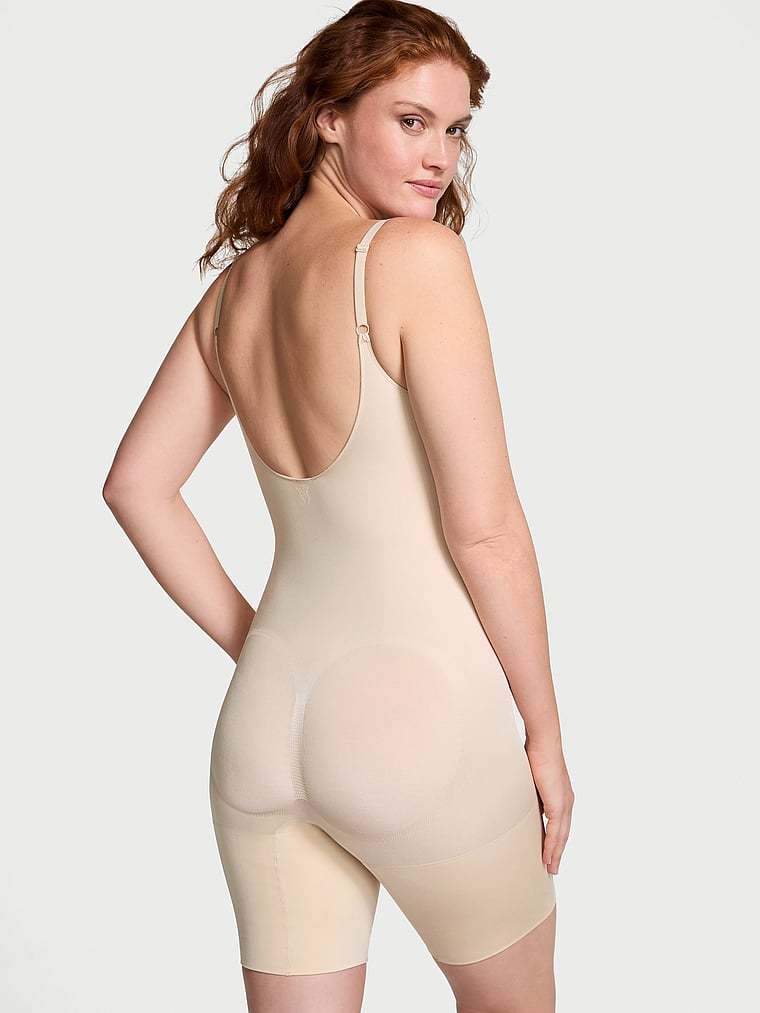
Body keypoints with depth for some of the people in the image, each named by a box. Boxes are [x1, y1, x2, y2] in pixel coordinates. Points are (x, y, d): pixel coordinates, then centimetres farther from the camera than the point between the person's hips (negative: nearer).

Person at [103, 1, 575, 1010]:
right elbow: (483, 528, -15)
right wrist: (545, 736, -4)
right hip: (418, 712, -6)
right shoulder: (417, 255, -14)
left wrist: (249, 642, 14)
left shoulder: (237, 283, 7)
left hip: (264, 717, 6)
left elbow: (135, 484, 12)